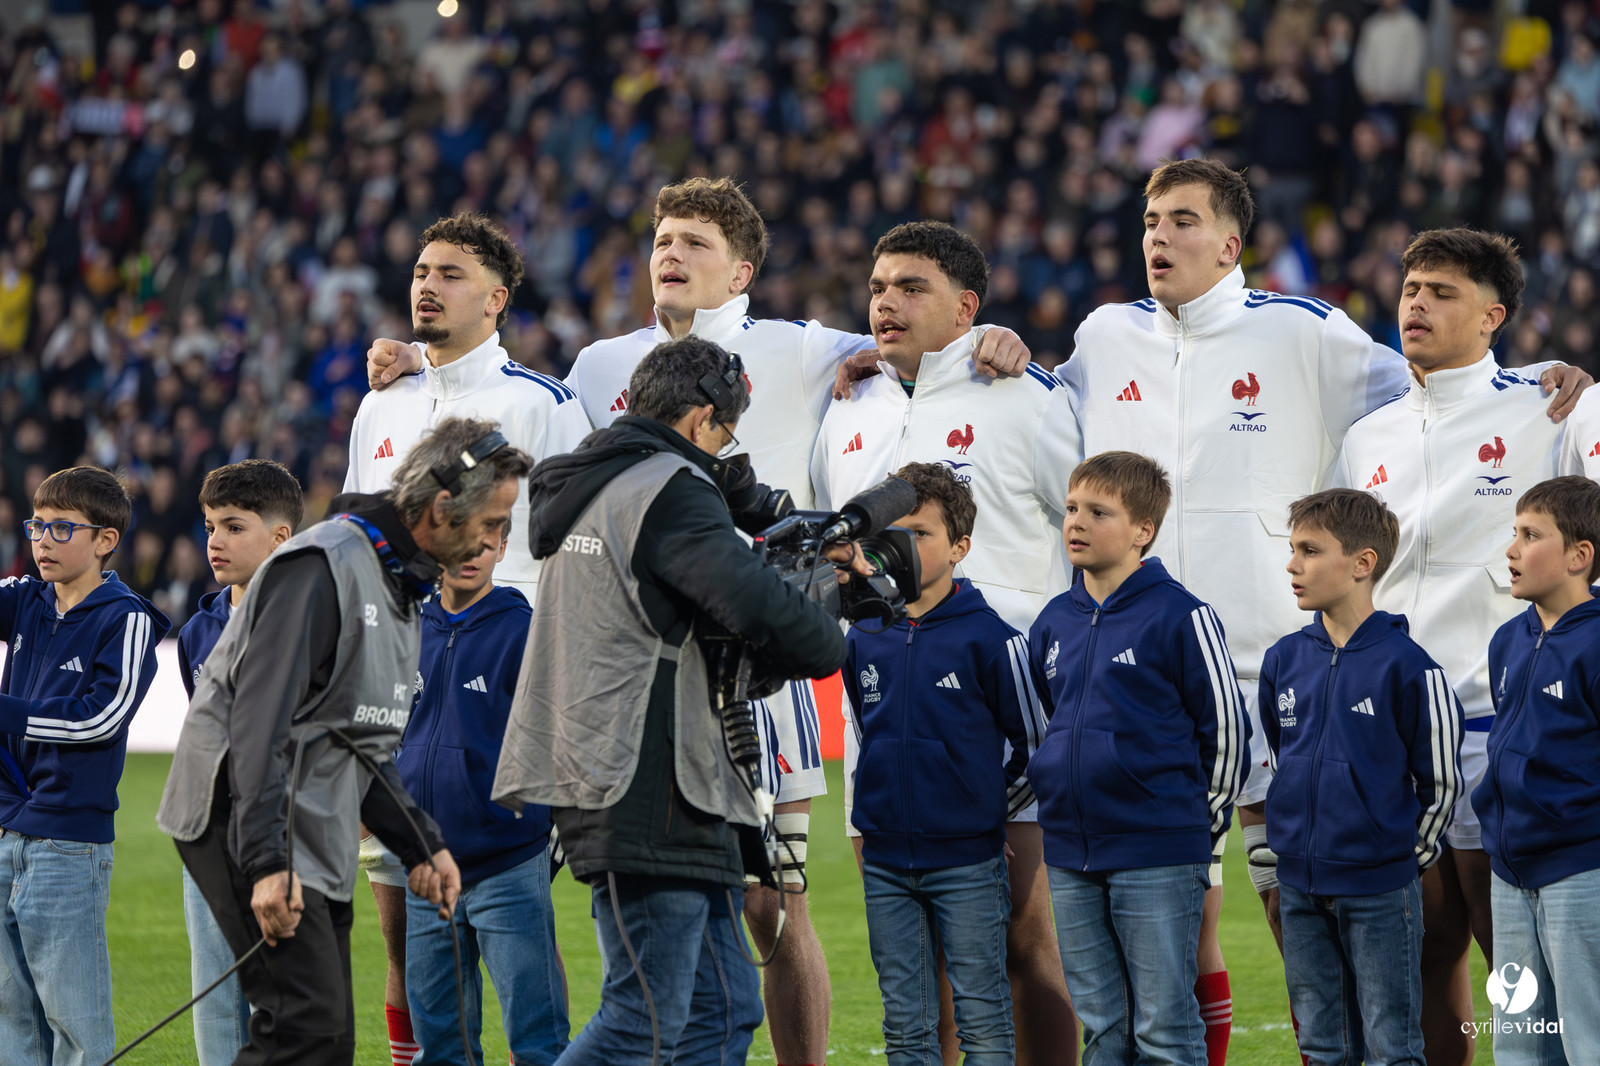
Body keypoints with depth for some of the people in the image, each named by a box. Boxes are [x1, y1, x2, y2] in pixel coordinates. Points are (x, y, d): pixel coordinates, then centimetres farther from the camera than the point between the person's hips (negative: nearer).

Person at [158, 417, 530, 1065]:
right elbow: (259, 720, -22)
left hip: (317, 837, 10)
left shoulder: (398, 585, 17)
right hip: (245, 819, -10)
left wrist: (420, 844, 14)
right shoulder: (324, 567, -16)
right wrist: (266, 862, -27)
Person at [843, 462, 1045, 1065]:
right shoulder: (864, 640, 7)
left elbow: (1033, 745, 1)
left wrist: (985, 808, 6)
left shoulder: (988, 638, -8)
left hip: (967, 863, -5)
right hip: (885, 862, 5)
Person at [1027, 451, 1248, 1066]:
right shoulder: (1054, 622, 10)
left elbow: (1226, 728, -4)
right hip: (1071, 858, 6)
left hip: (1158, 859, -6)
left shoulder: (1180, 617, -8)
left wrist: (1203, 824, 1)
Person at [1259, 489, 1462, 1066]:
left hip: (1379, 889, -5)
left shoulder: (1406, 666, -12)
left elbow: (1441, 780, -4)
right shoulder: (1283, 660, 5)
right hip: (1299, 887, 5)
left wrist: (1410, 856, 3)